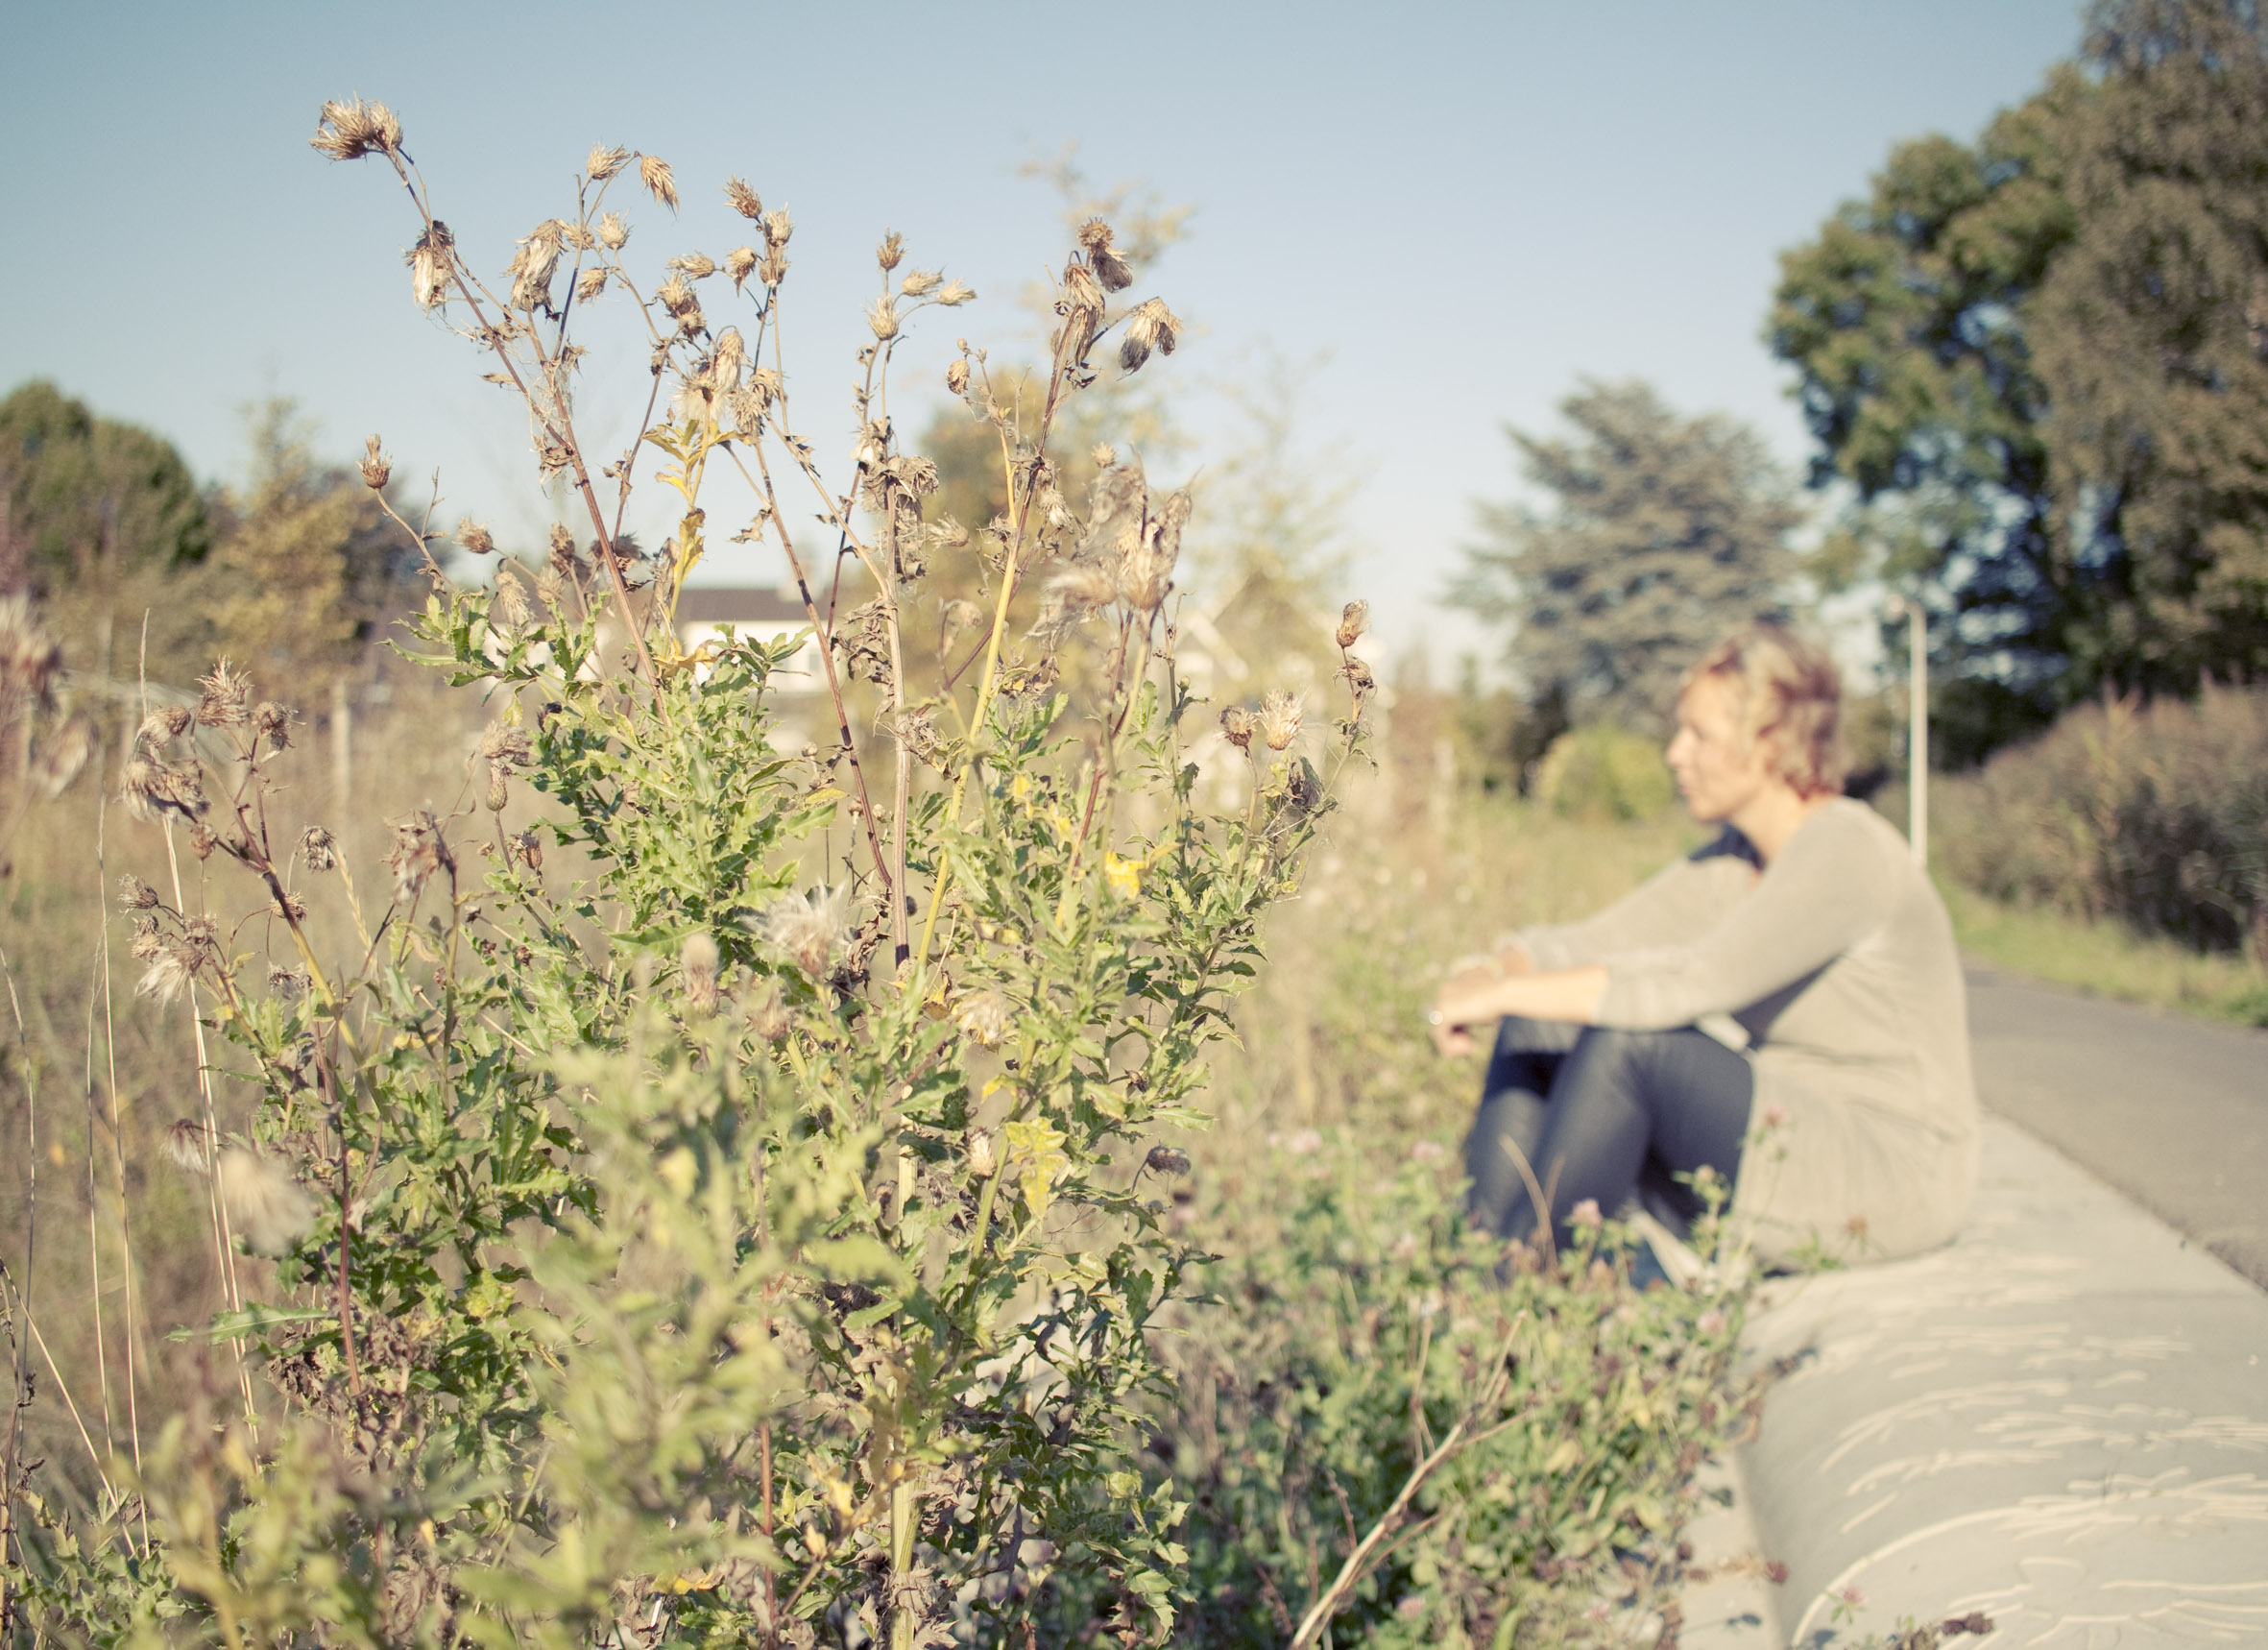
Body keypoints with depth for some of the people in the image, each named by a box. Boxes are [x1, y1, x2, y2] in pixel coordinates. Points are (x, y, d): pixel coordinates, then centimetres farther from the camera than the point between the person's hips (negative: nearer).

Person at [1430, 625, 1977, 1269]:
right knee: (1539, 1027, -3)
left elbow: (1694, 982, -31)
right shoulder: (1736, 859, 7)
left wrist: (1506, 992, -30)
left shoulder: (1846, 854, -20)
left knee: (1625, 1041, -28)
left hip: (1889, 1181, -9)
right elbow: (1597, 944, 4)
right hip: (1778, 1147, 9)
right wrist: (1492, 971, -17)